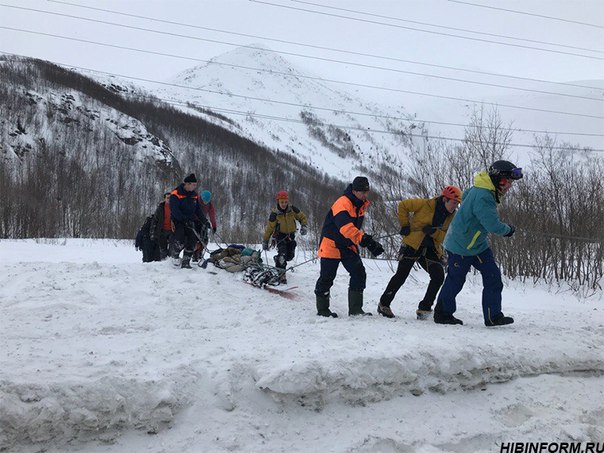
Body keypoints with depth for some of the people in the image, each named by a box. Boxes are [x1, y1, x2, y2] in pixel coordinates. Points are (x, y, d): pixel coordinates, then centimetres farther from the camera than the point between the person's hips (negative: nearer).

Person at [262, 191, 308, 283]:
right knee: (282, 254, -21)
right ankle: (281, 274, -13)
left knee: (289, 256, 6)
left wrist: (304, 226, -17)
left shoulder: (292, 209, -11)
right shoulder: (274, 214, -17)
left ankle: (279, 261, 38)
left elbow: (302, 217, 2)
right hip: (280, 235, -4)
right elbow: (269, 228, -10)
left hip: (291, 235, 4)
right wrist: (265, 241, -8)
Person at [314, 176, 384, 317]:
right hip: (332, 244, -8)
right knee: (327, 277, -1)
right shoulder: (342, 203, -26)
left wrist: (371, 242, 14)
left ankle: (355, 309, 2)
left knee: (359, 273, -3)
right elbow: (345, 227, -41)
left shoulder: (361, 205, 3)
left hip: (348, 245, 8)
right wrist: (363, 239, -51)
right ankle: (322, 309, 16)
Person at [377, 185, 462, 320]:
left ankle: (424, 308, 4)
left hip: (431, 249, 5)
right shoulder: (425, 204, -12)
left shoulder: (452, 216, 3)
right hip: (412, 244, -5)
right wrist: (405, 225, -8)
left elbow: (444, 237, -2)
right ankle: (384, 304, 10)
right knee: (401, 275, -6)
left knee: (439, 276, -8)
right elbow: (403, 205, -5)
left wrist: (434, 232, -22)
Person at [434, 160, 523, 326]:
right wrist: (508, 230, -13)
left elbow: (465, 195, 24)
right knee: (455, 281, 4)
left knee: (493, 277, 1)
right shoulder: (483, 197, -29)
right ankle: (442, 313, 23)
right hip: (460, 246, -10)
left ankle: (493, 316, 4)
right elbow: (493, 225, -32)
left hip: (478, 244, 10)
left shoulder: (482, 190, 2)